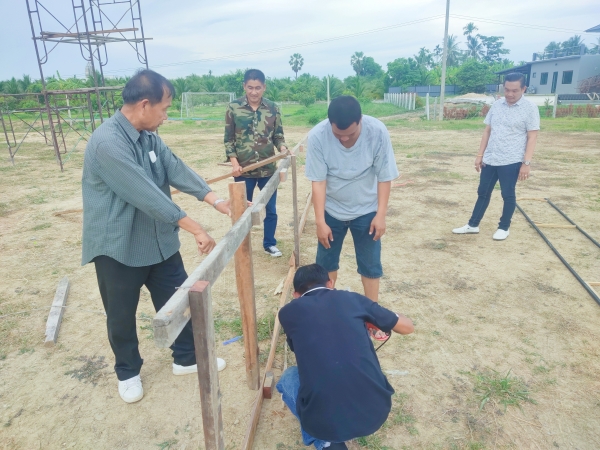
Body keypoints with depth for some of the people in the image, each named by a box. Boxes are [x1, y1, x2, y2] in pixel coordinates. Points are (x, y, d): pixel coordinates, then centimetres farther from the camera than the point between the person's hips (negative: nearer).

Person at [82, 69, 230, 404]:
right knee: (122, 315, 14)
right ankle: (128, 371, 39)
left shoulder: (150, 136, 1)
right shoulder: (107, 143, -27)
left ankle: (186, 358, 36)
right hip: (118, 248, -7)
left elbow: (177, 170, -4)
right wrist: (195, 228, -29)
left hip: (159, 240, 7)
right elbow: (146, 195, -31)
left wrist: (215, 200, -16)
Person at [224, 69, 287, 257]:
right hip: (243, 170, -1)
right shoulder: (233, 108, -4)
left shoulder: (273, 108, 1)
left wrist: (283, 148, -16)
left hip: (268, 169, 2)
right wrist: (234, 163, -13)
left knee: (271, 210, 13)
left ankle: (269, 244, 33)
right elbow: (229, 139, -2)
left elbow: (278, 135, 5)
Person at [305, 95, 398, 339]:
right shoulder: (317, 136, -24)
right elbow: (318, 181, -18)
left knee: (370, 264, 7)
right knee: (326, 262, 11)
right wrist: (320, 221, -18)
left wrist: (380, 215, -13)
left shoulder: (377, 132, -23)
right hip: (331, 210, 1)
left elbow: (384, 177, -13)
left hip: (366, 211, 0)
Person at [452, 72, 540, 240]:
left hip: (511, 161, -5)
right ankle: (473, 225, 21)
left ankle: (504, 227, 21)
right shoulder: (496, 105, 7)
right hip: (490, 159, 5)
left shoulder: (530, 108, -7)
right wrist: (480, 154, 8)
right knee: (483, 192, 11)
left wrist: (526, 163, -14)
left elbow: (532, 137, -9)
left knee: (508, 195, 6)